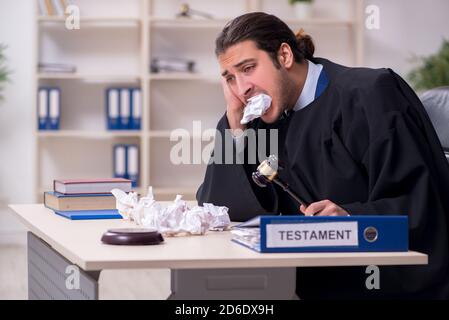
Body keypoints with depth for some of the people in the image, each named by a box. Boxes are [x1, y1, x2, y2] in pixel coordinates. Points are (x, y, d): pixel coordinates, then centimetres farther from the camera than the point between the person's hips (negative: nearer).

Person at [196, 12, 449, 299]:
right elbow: (217, 207, 5)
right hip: (319, 282, 6)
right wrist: (235, 125, -2)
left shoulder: (370, 95, -11)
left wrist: (352, 217, -33)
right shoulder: (270, 121, 10)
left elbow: (419, 207, -16)